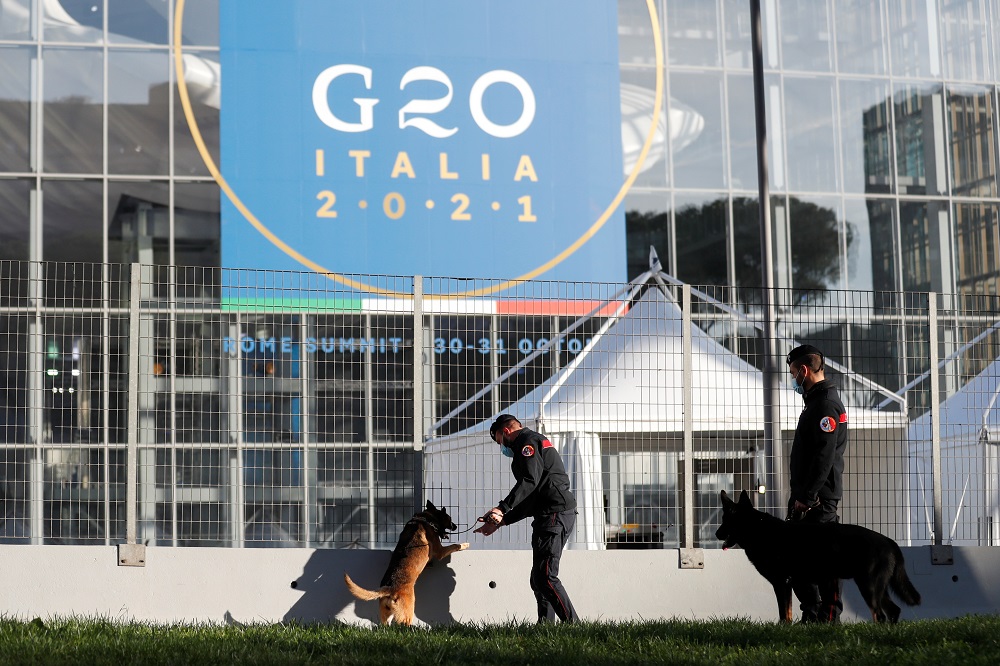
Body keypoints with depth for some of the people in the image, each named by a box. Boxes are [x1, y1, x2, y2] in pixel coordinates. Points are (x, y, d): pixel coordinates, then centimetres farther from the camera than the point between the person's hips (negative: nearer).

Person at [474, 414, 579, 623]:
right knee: (538, 578, 9)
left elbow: (530, 480, -19)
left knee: (544, 576, -15)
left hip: (555, 515, -11)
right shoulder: (539, 442, 30)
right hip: (555, 515, 11)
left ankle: (573, 624, -19)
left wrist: (502, 508, -21)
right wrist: (500, 521, 24)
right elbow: (529, 502, 29)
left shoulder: (528, 441, -1)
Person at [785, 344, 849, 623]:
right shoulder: (816, 402, 20)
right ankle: (811, 616, 16)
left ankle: (829, 616, -4)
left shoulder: (826, 404, -13)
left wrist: (807, 497, -22)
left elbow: (824, 456, -21)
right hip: (806, 498, 11)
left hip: (819, 499, -11)